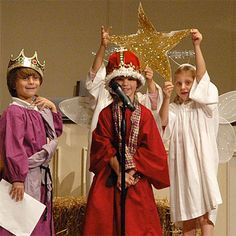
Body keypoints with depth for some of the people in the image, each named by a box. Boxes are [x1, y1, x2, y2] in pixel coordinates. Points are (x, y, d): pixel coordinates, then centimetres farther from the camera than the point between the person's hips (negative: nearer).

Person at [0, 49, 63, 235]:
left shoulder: (39, 109, 10)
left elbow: (56, 132, 23)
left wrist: (52, 108, 10)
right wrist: (17, 178, -24)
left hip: (41, 177, 9)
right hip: (24, 178, -9)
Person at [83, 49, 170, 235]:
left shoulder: (145, 114, 2)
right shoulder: (106, 114, 4)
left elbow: (151, 150, -3)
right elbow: (104, 148, -2)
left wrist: (131, 171, -12)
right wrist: (119, 172, -13)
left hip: (138, 180, 0)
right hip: (109, 179, 1)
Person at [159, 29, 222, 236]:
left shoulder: (203, 104, 3)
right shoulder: (173, 108, 10)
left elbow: (202, 75, -11)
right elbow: (164, 121, -12)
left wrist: (197, 46, -22)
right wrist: (166, 99, -26)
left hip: (202, 158, -3)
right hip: (181, 160, 3)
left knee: (205, 204, -11)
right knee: (186, 207, 8)